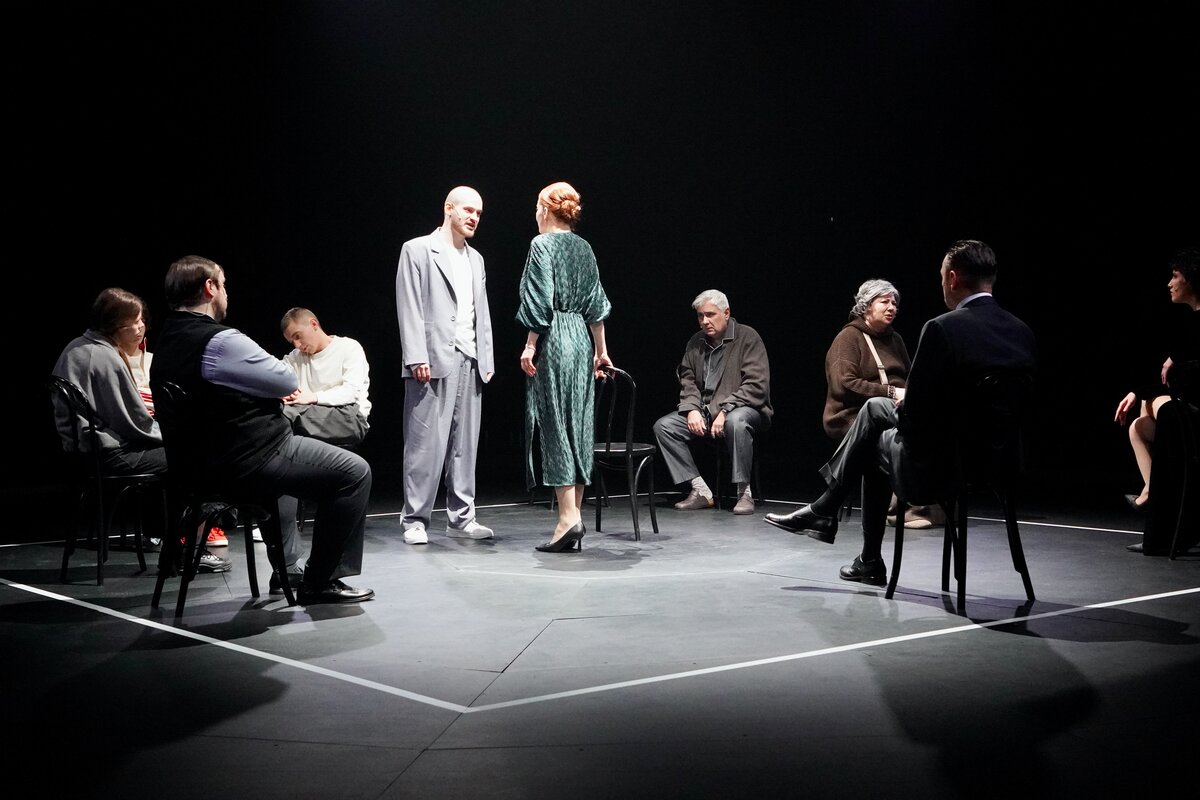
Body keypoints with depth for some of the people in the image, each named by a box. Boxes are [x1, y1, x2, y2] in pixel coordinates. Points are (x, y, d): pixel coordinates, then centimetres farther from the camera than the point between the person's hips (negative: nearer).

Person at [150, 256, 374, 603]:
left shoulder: (165, 344, 7)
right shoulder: (221, 341, -22)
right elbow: (288, 381, -14)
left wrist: (267, 388, 5)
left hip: (206, 460, 10)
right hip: (251, 460, -10)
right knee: (354, 471, -2)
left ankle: (288, 567, 40)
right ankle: (320, 581, 2)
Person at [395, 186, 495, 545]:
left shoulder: (475, 259, 20)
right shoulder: (417, 250, 0)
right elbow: (409, 309, -7)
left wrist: (487, 359, 12)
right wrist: (417, 357, -15)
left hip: (470, 362, 6)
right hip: (434, 360, -6)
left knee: (465, 444, 7)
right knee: (426, 444, -6)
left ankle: (461, 517, 14)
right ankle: (415, 520, 1)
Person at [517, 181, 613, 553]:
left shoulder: (542, 244, -6)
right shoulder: (584, 248, 13)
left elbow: (541, 302, -14)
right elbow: (596, 303, 15)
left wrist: (530, 345, -10)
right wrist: (601, 351, 20)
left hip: (553, 340, -7)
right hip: (581, 339, 7)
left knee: (555, 425, -7)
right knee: (578, 424, 7)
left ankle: (568, 517, -12)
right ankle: (574, 515, 10)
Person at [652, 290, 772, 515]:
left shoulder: (748, 337, -7)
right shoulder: (696, 342, 12)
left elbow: (757, 385, -15)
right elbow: (687, 380, 13)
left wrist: (725, 411, -24)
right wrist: (692, 409, -8)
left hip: (746, 409, -6)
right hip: (704, 411, 6)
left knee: (736, 422, -41)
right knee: (663, 426, -14)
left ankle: (744, 492, -27)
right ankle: (700, 490, -14)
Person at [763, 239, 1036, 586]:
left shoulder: (942, 329, -20)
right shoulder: (1022, 333, 0)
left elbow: (915, 411, -19)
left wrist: (903, 403, 6)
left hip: (942, 468, -7)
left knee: (880, 442, 27)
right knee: (874, 408, 24)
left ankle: (871, 562, 38)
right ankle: (824, 509, 36)